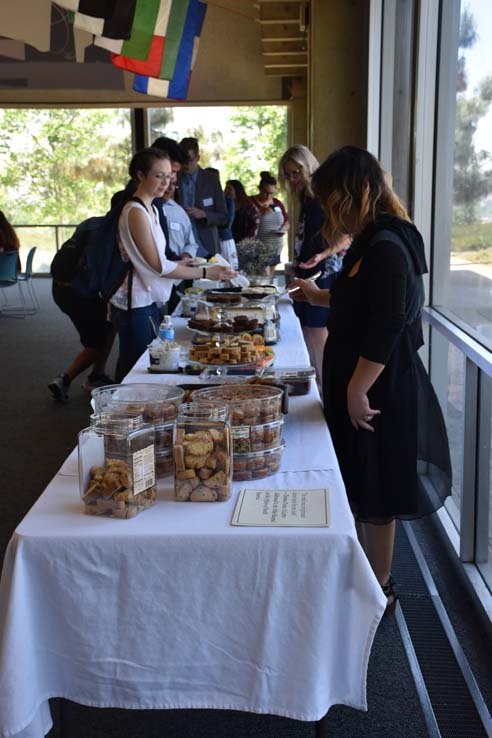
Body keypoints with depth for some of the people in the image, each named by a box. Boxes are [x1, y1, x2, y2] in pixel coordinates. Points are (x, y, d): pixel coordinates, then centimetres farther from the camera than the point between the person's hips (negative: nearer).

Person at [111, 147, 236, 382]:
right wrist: (205, 273, -17)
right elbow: (158, 266, -19)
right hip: (134, 304, -9)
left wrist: (184, 262, 3)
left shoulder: (151, 210, 14)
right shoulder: (135, 212, -16)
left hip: (148, 301, 9)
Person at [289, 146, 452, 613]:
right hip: (359, 385, 10)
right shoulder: (374, 241, 9)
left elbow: (387, 328, -26)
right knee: (360, 488, 19)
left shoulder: (386, 248, -22)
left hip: (378, 392, -10)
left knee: (373, 495, 5)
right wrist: (321, 297, 16)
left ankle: (380, 589, 23)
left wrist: (357, 391, -22)